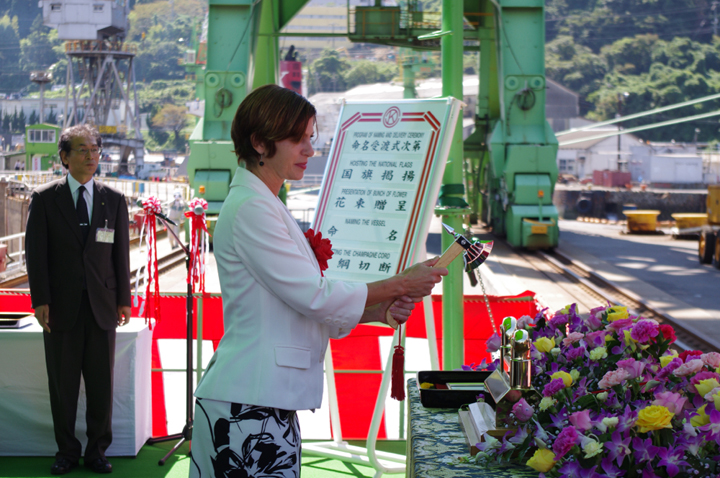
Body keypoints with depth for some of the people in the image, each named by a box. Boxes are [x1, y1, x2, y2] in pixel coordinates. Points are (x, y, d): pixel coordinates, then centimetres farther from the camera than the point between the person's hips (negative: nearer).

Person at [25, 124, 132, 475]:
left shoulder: (114, 200, 6)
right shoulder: (44, 198, 1)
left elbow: (122, 252, 8)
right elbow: (35, 252, -1)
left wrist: (123, 299, 4)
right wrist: (40, 300, -8)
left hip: (102, 304, 1)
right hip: (61, 306, -1)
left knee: (101, 384, 5)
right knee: (62, 384, 6)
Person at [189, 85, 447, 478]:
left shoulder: (267, 206, 19)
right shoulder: (250, 209, -12)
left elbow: (302, 306, 17)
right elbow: (312, 296, -15)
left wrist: (380, 311, 3)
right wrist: (401, 285, -7)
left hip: (265, 399, 9)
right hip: (248, 405, -9)